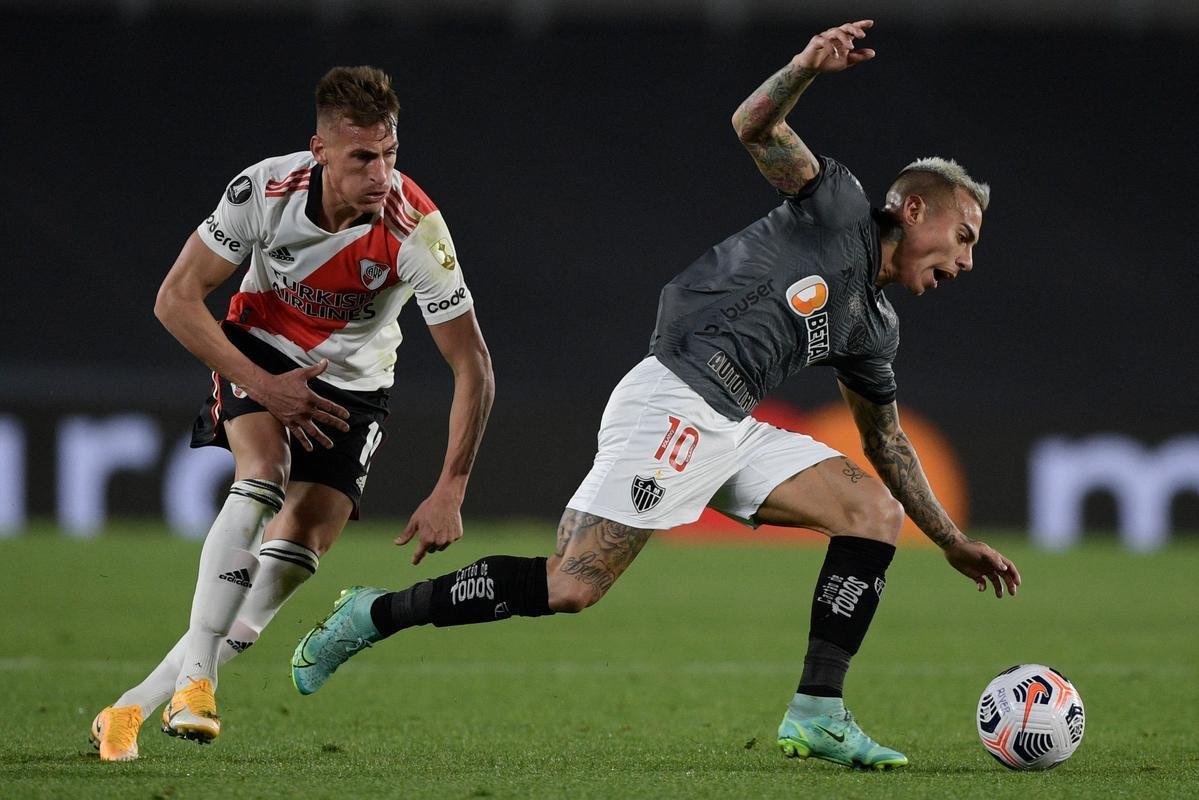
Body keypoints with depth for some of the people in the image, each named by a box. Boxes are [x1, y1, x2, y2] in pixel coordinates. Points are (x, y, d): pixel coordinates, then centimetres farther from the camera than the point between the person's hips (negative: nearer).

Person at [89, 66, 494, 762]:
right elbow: (176, 299, -14)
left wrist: (450, 494, -23)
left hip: (352, 386, 1)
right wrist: (262, 386, -23)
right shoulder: (266, 189, -24)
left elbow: (474, 368, -19)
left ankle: (133, 709, -8)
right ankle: (194, 679, -30)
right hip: (261, 356, 0)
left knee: (292, 560, -13)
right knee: (263, 478, -31)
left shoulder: (417, 230, -26)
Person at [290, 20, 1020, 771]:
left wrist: (956, 543, 34)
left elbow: (885, 441, 34)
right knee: (570, 586, -15)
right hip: (673, 403, -9)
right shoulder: (842, 209, 2)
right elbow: (754, 127, -9)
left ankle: (818, 714, -6)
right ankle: (376, 614, 1)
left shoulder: (875, 329, 23)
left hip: (731, 430, 9)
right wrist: (807, 68, -29)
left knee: (875, 508, -2)